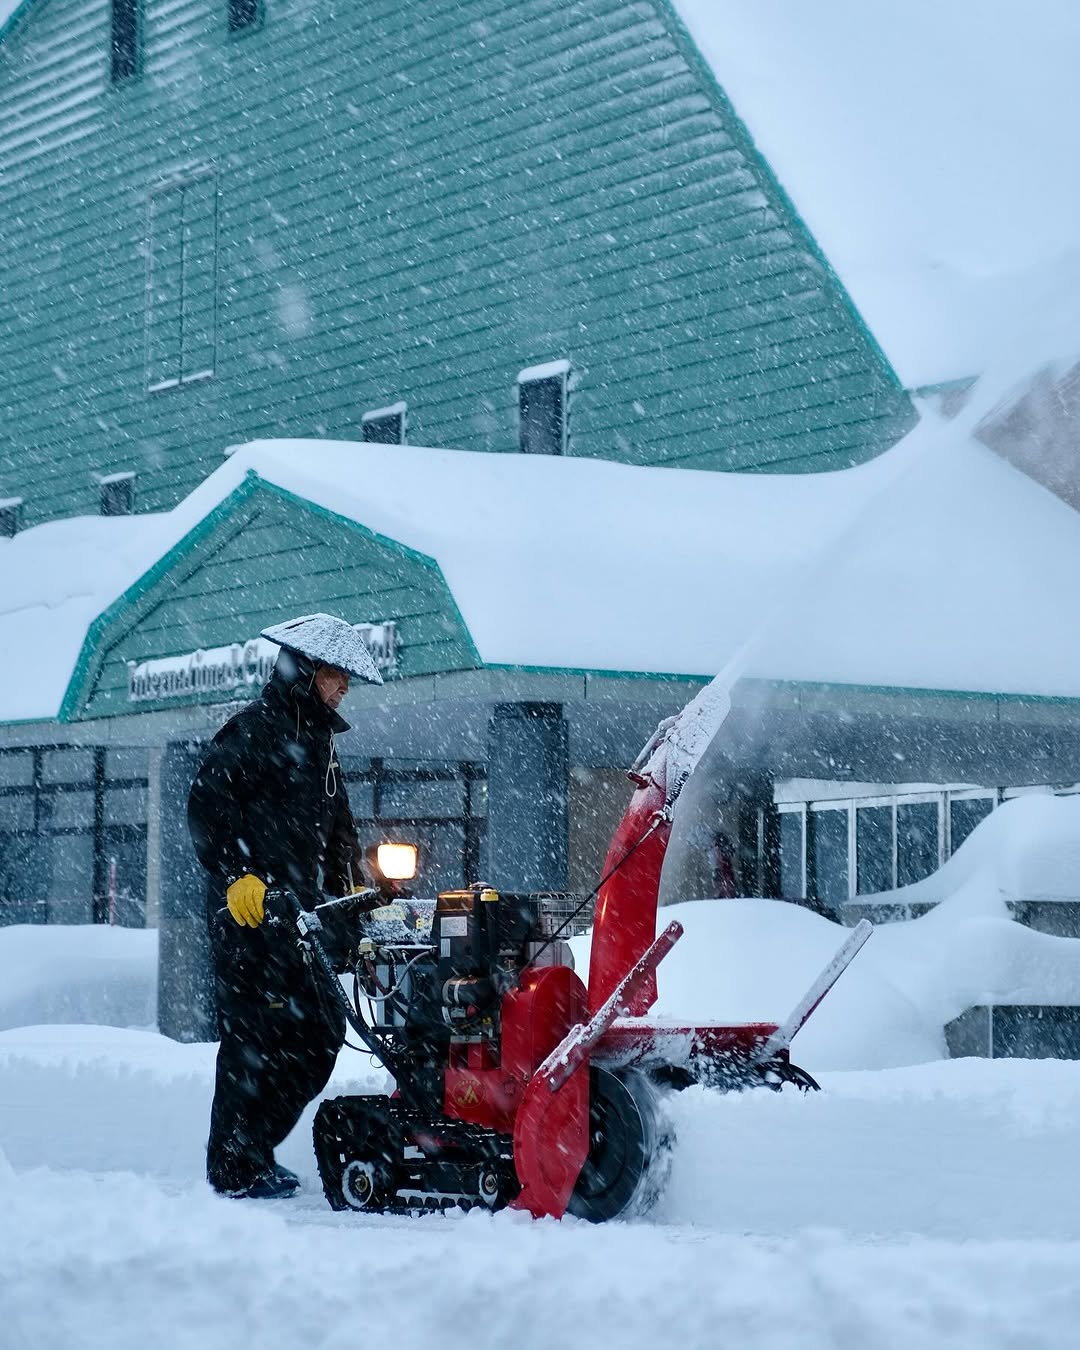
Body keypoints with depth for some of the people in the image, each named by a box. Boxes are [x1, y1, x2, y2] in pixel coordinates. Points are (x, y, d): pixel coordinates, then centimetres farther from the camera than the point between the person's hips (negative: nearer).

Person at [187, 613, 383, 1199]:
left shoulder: (318, 742, 21)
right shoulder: (254, 729, -7)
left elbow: (337, 828, 28)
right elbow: (207, 806, -17)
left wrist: (352, 890, 16)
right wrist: (237, 874, -25)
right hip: (250, 911, -9)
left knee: (321, 1033, 8)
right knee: (256, 1036, -9)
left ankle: (255, 1147, 20)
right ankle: (235, 1167, 0)